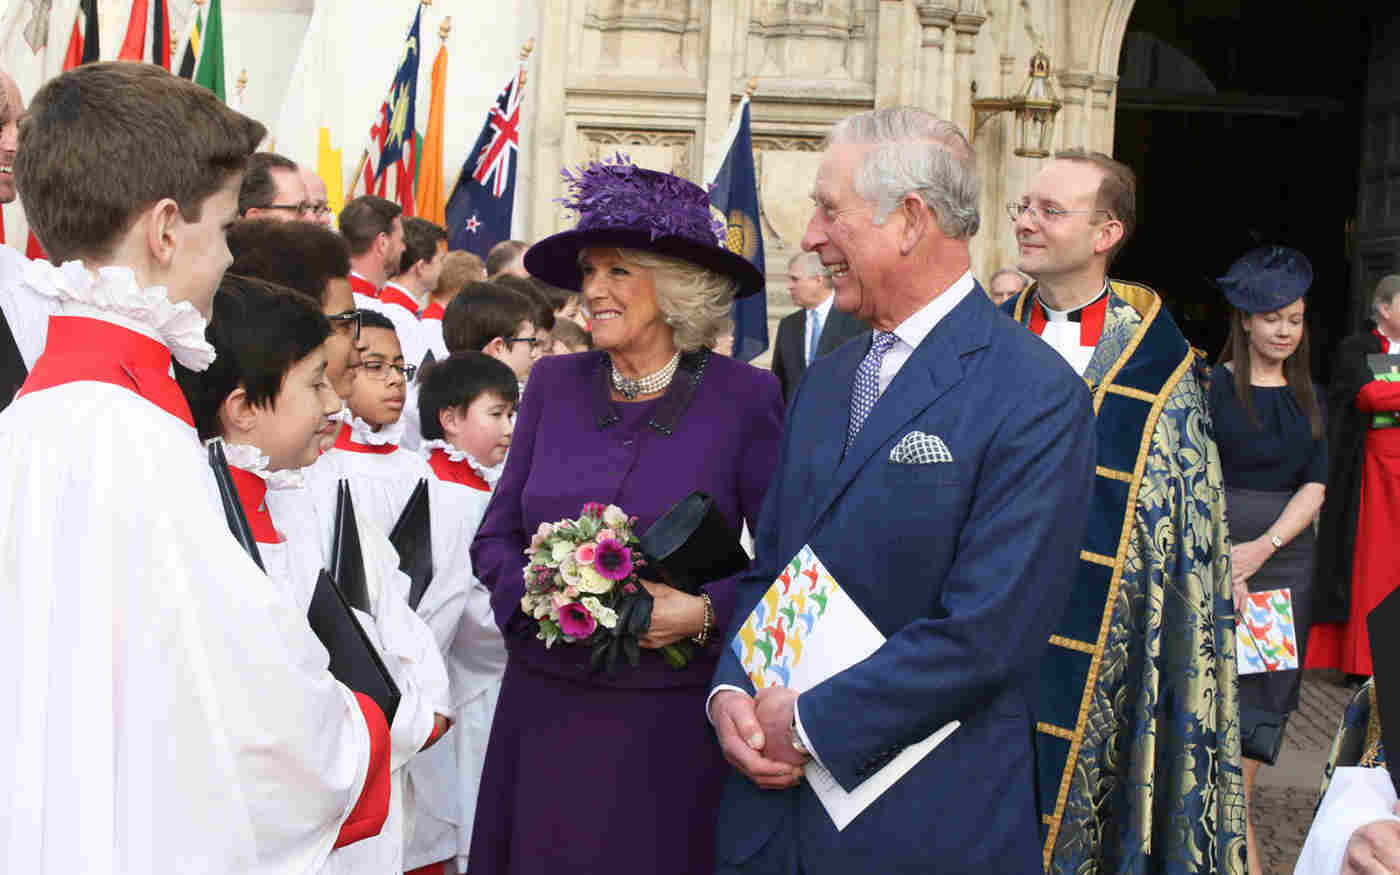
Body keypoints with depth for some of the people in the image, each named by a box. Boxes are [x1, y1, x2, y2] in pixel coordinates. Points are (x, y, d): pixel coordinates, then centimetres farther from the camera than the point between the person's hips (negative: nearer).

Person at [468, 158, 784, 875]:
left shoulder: (744, 398, -6)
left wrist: (707, 609, -18)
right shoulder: (554, 385, 5)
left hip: (671, 717, -3)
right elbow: (495, 537, 9)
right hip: (544, 708, 3)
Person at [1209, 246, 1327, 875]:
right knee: (1230, 678, -7)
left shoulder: (1305, 395, 12)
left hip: (1286, 552, 5)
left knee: (1274, 681, 5)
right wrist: (1217, 559, -17)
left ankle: (1231, 800, 16)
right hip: (1218, 548, -5)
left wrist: (1265, 545, -9)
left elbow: (1315, 484, 5)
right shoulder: (1213, 386, -3)